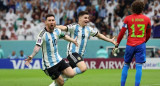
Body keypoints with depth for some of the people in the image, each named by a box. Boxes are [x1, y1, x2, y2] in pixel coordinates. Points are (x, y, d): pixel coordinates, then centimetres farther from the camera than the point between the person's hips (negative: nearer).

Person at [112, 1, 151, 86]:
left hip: (130, 45, 1)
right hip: (141, 45, -1)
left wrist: (117, 44, 8)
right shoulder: (147, 19, 4)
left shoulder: (127, 18, 1)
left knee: (126, 65, 12)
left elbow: (122, 33, 1)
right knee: (139, 66, -3)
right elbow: (148, 34, 12)